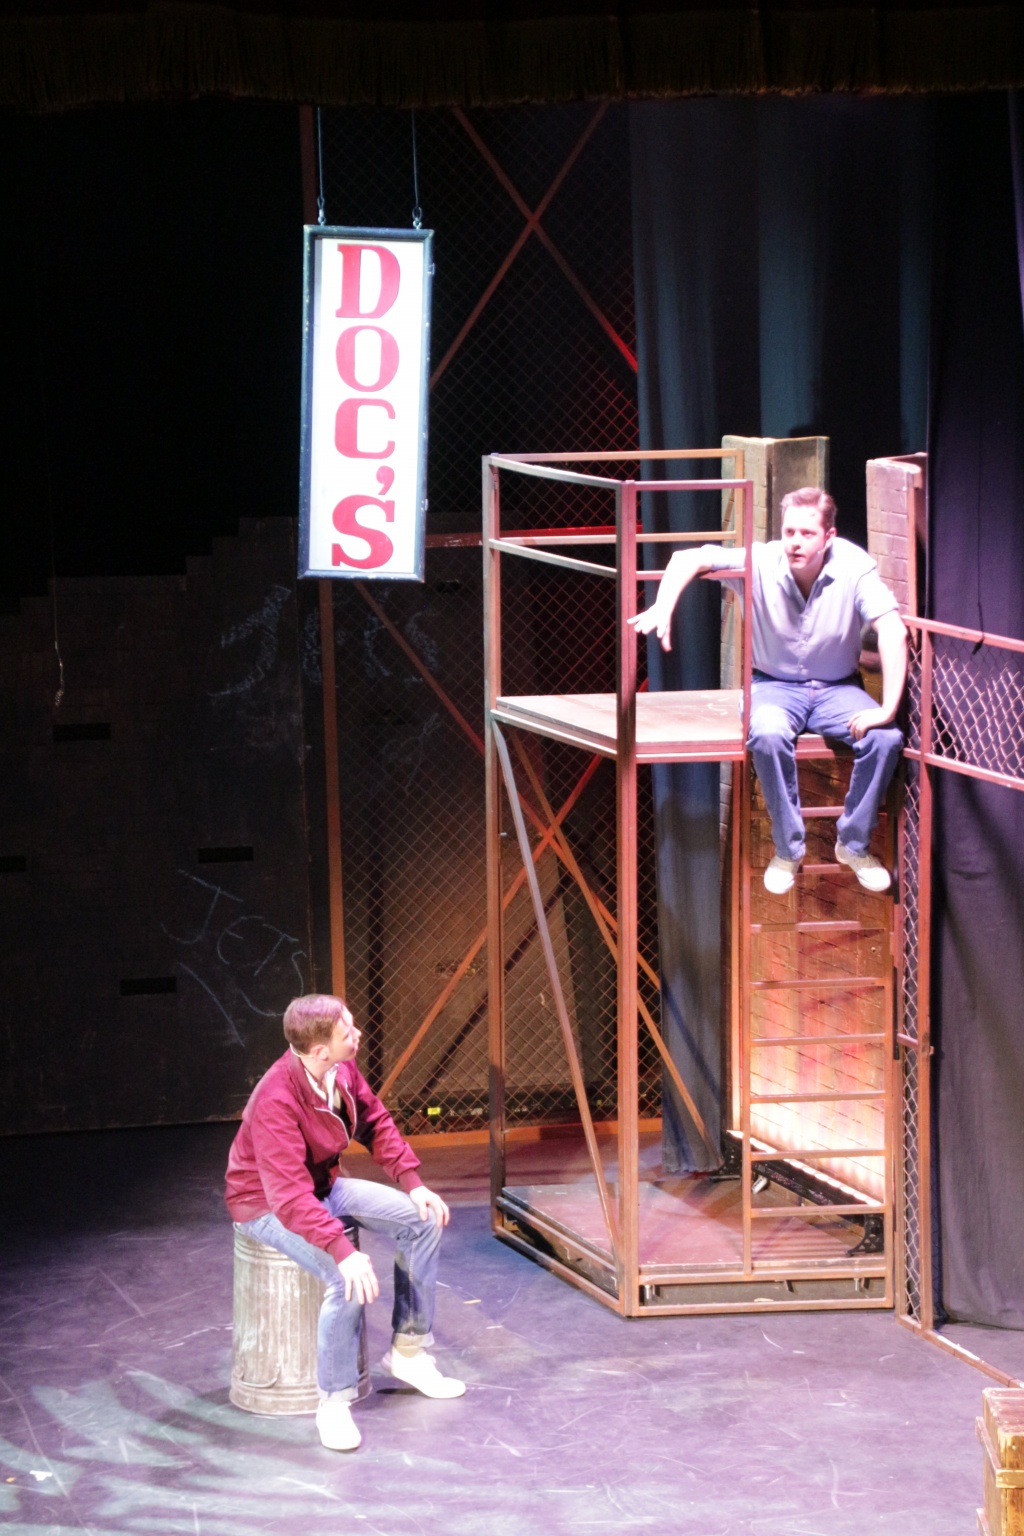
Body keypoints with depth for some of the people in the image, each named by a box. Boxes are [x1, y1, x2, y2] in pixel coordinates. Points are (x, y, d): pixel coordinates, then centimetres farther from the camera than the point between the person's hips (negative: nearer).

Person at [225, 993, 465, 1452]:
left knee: (423, 1219, 0)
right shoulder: (277, 1102, -36)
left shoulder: (342, 1070, -12)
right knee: (350, 1278, -30)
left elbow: (376, 1122, 6)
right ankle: (334, 1402, -14)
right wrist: (342, 1251, -46)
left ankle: (407, 1350, 13)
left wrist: (412, 1182, -4)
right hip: (269, 1206, -8)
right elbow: (290, 1196, -39)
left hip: (323, 1186, 8)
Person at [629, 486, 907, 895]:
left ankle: (854, 844, -3)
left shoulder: (854, 567, -19)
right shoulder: (762, 563, -17)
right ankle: (788, 849, -15)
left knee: (885, 738, -26)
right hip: (775, 684, -1)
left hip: (836, 688, 1)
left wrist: (888, 709, -35)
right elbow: (689, 558, -21)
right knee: (768, 735, -35)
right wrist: (663, 607, -41)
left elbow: (893, 632, -26)